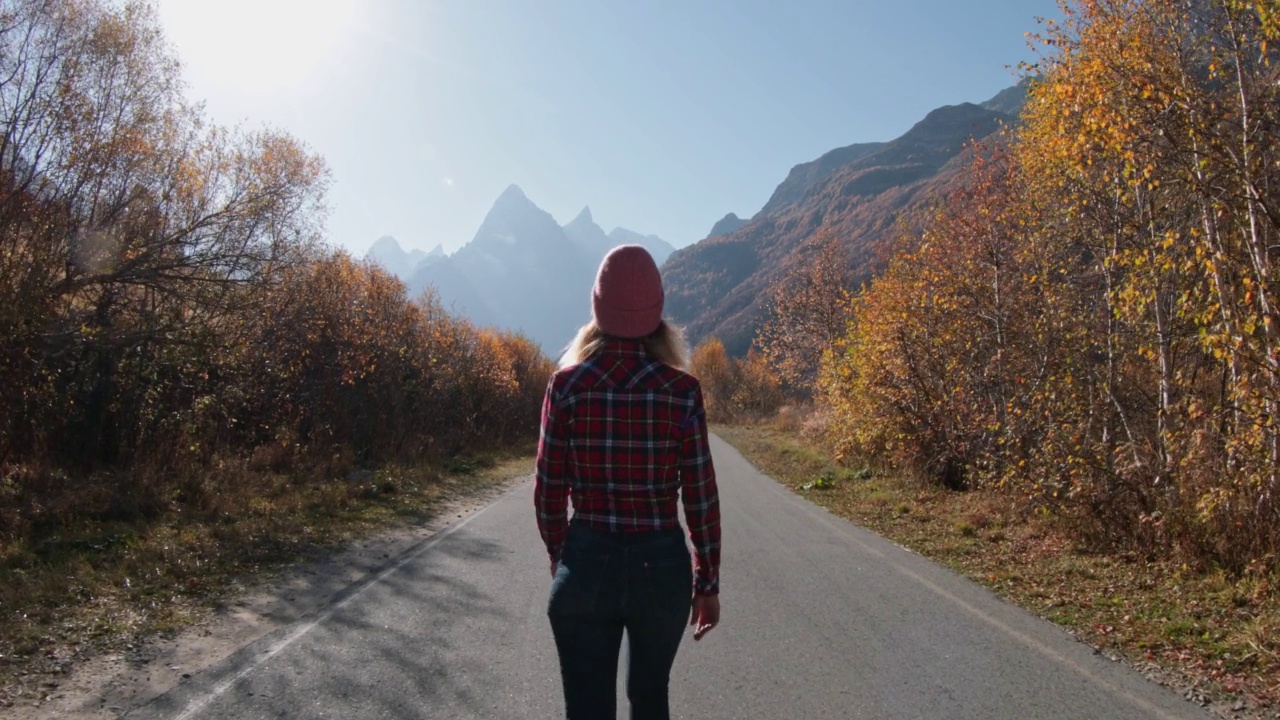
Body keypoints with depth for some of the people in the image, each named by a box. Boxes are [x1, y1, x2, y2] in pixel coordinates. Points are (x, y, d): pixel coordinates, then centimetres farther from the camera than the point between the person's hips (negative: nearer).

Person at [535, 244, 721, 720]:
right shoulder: (682, 391, -8)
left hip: (587, 564, 0)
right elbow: (701, 496, -5)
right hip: (662, 566, 1)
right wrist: (707, 582, 6)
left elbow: (549, 489, -3)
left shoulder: (567, 384, -8)